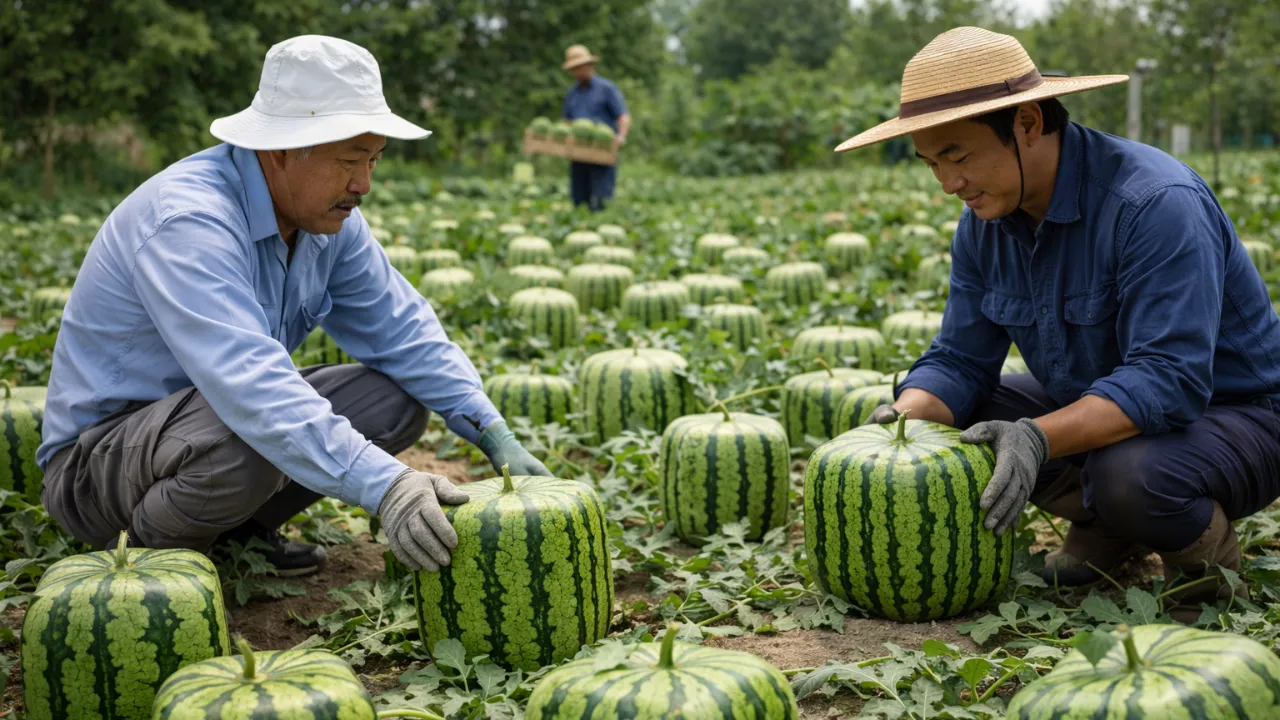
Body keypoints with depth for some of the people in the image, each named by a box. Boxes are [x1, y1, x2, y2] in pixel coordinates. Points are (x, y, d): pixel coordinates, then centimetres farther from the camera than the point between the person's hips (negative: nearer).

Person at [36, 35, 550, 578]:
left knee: (398, 399, -3)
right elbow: (248, 381, -42)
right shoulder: (189, 220, -30)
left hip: (224, 415, 8)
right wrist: (381, 485, -51)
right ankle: (138, 550, -9)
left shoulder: (326, 212, -3)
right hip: (98, 454, -8)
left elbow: (401, 330, 0)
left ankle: (239, 528, 6)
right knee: (254, 437, -38)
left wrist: (496, 435, -12)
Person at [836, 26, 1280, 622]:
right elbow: (959, 360, -3)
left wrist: (1038, 437, -47)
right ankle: (1106, 527, 8)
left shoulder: (1156, 204, -29)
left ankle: (1208, 554, -4)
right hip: (1091, 408, 8)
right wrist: (905, 417, -25)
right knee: (938, 419, -5)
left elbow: (1169, 381, -36)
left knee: (1129, 473, -39)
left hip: (1230, 413, -7)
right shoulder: (984, 223, -4)